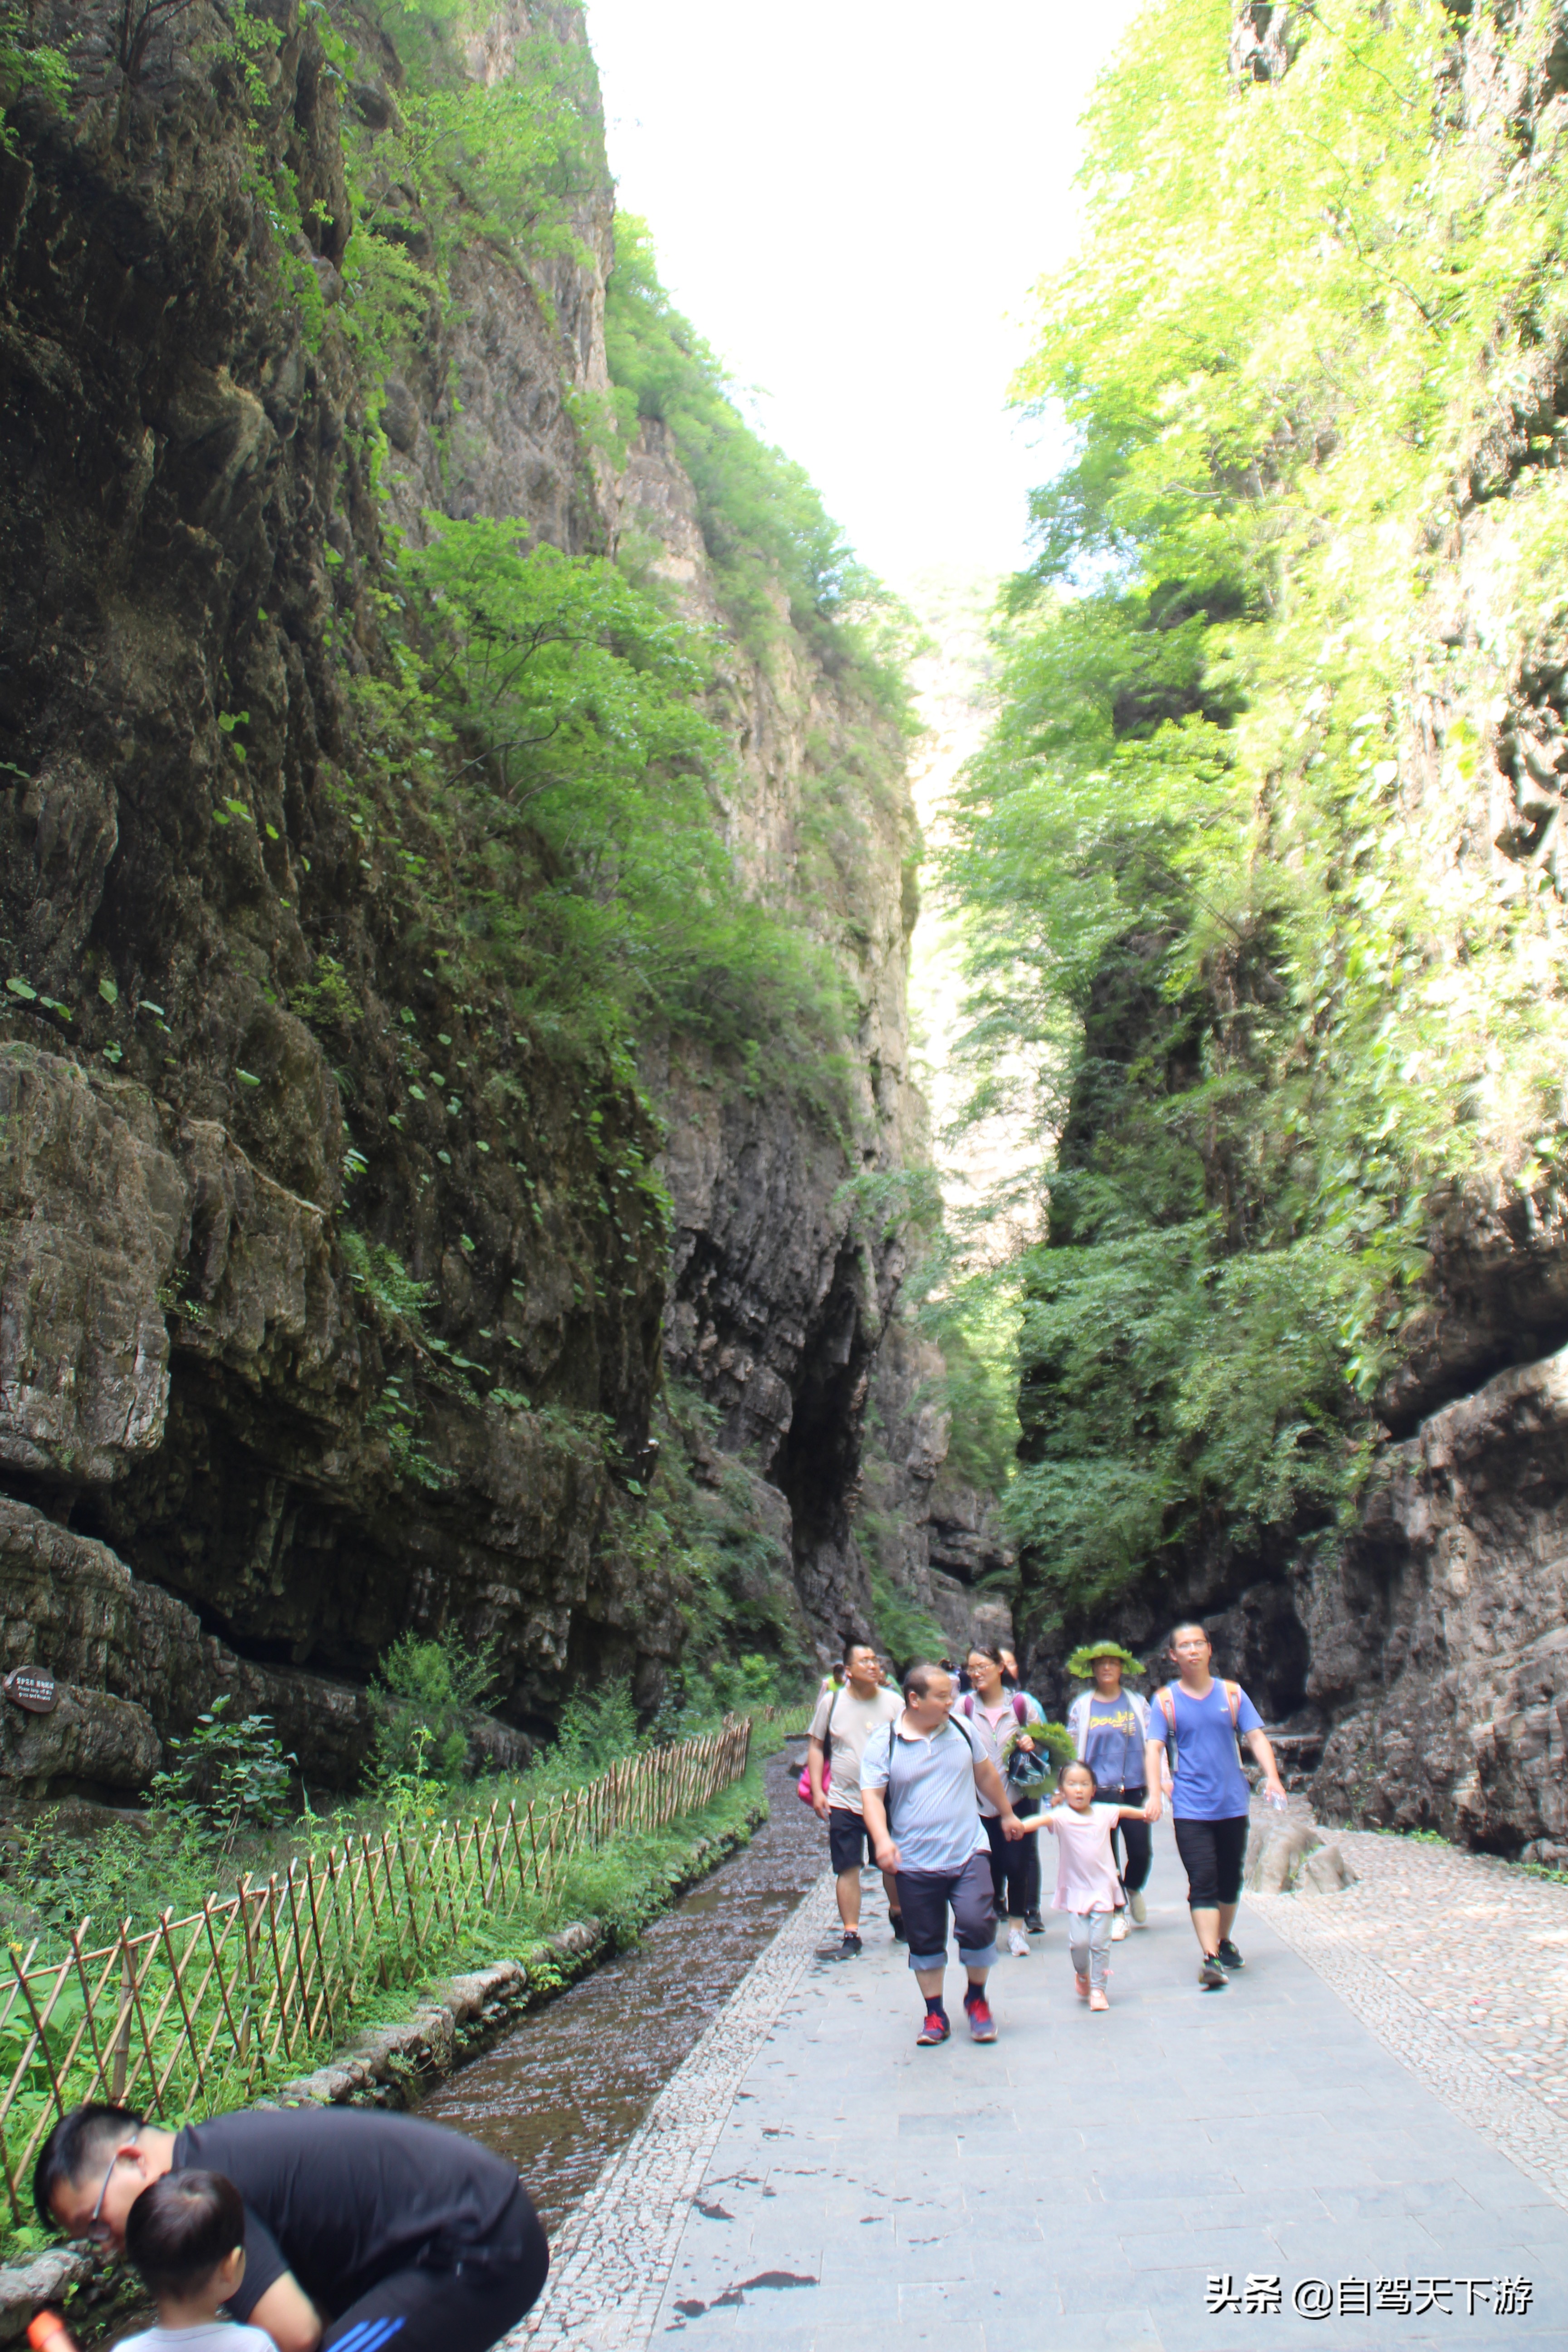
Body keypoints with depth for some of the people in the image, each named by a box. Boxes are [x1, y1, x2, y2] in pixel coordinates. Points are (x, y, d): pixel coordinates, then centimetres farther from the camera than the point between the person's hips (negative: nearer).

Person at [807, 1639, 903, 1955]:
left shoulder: (894, 1702, -2)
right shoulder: (832, 1702, -2)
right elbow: (816, 1746, 4)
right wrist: (817, 1791, -3)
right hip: (843, 1801, -1)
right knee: (848, 1868, 0)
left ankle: (897, 1914, 38)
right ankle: (851, 1935, 10)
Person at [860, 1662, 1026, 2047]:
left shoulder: (960, 1728, 4)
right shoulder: (883, 1744, -6)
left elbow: (986, 1774, 19)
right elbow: (872, 1797, -11)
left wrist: (1007, 1814, 28)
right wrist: (882, 1840, -27)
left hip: (969, 1854, 1)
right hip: (916, 1863, -1)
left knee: (977, 1924, -13)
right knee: (925, 1942, 7)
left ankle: (977, 1999, 13)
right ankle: (935, 2015, 26)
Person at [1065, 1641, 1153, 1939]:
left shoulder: (1137, 1703, 7)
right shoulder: (1081, 1707, 5)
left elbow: (1152, 1743, 7)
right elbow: (1072, 1751, 8)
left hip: (1134, 1788, 1)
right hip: (1098, 1789, -1)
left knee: (1141, 1850, -2)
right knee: (1106, 1855, 2)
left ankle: (1133, 1889, 31)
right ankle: (1117, 1913, 20)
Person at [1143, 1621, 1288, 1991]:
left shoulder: (1231, 1693, 4)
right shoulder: (1165, 1700, -1)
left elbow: (1256, 1737, -1)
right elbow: (1154, 1749, -8)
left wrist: (1272, 1776, -18)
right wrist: (1154, 1794, -21)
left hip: (1233, 1804, 3)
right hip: (1190, 1809, -3)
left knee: (1231, 1881, 13)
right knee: (1203, 1883, -11)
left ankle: (1224, 1943, 34)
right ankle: (1210, 1959, -12)